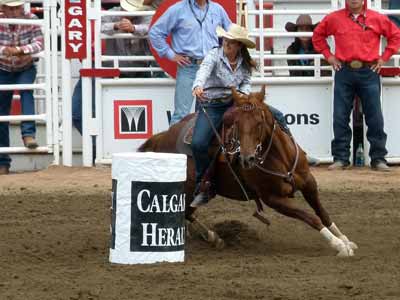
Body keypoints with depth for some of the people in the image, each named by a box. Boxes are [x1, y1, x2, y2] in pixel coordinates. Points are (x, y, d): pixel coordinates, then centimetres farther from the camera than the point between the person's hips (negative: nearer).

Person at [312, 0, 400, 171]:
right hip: (344, 72, 1)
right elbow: (318, 35, 18)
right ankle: (340, 158, 9)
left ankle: (378, 159, 6)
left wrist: (384, 57, 4)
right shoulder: (334, 19, 5)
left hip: (369, 73, -1)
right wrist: (328, 55, 8)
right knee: (340, 118, 2)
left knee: (375, 118, 0)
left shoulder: (377, 19, 3)